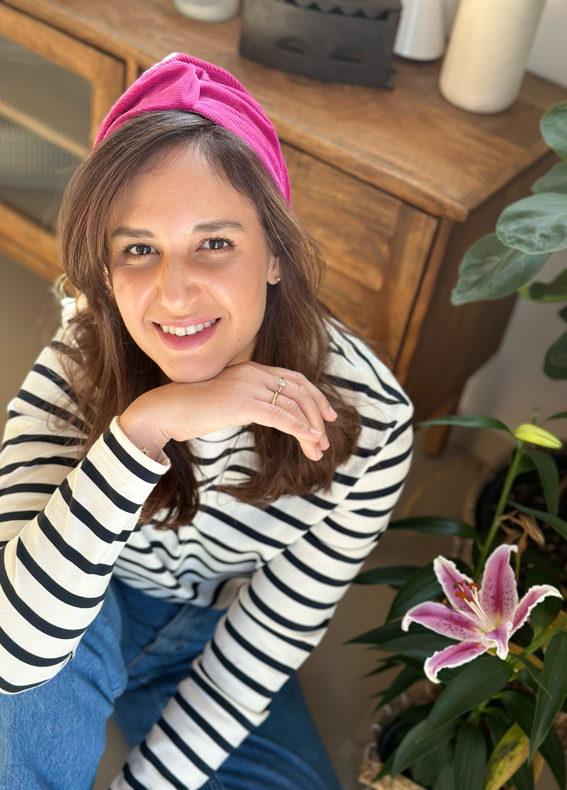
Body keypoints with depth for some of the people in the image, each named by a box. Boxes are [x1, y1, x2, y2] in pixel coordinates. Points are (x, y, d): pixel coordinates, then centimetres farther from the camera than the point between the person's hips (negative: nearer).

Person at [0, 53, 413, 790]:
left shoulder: (366, 421, -25)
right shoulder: (74, 373, -27)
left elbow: (272, 635, -15)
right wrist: (143, 425, -47)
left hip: (217, 641, 2)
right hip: (87, 627, -1)